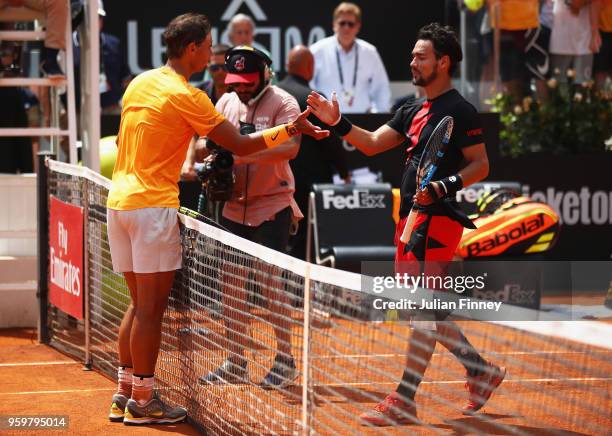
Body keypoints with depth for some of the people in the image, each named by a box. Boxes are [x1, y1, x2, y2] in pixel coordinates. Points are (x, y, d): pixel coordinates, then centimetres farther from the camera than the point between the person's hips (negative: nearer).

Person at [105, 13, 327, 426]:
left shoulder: (140, 82, 11)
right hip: (152, 206, -8)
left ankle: (125, 393, 17)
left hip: (119, 201, 8)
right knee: (152, 308, -2)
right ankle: (142, 401, 2)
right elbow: (240, 145, -10)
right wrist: (291, 129, -2)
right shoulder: (187, 97, -13)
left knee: (139, 305, 15)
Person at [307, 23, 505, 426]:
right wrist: (338, 123, 0)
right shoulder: (413, 111, 17)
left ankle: (404, 401, -5)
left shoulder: (460, 110, -8)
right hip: (411, 219, 9)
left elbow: (480, 165, -10)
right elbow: (373, 144, 13)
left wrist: (445, 187, -24)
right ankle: (480, 369, 25)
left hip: (437, 220, -9)